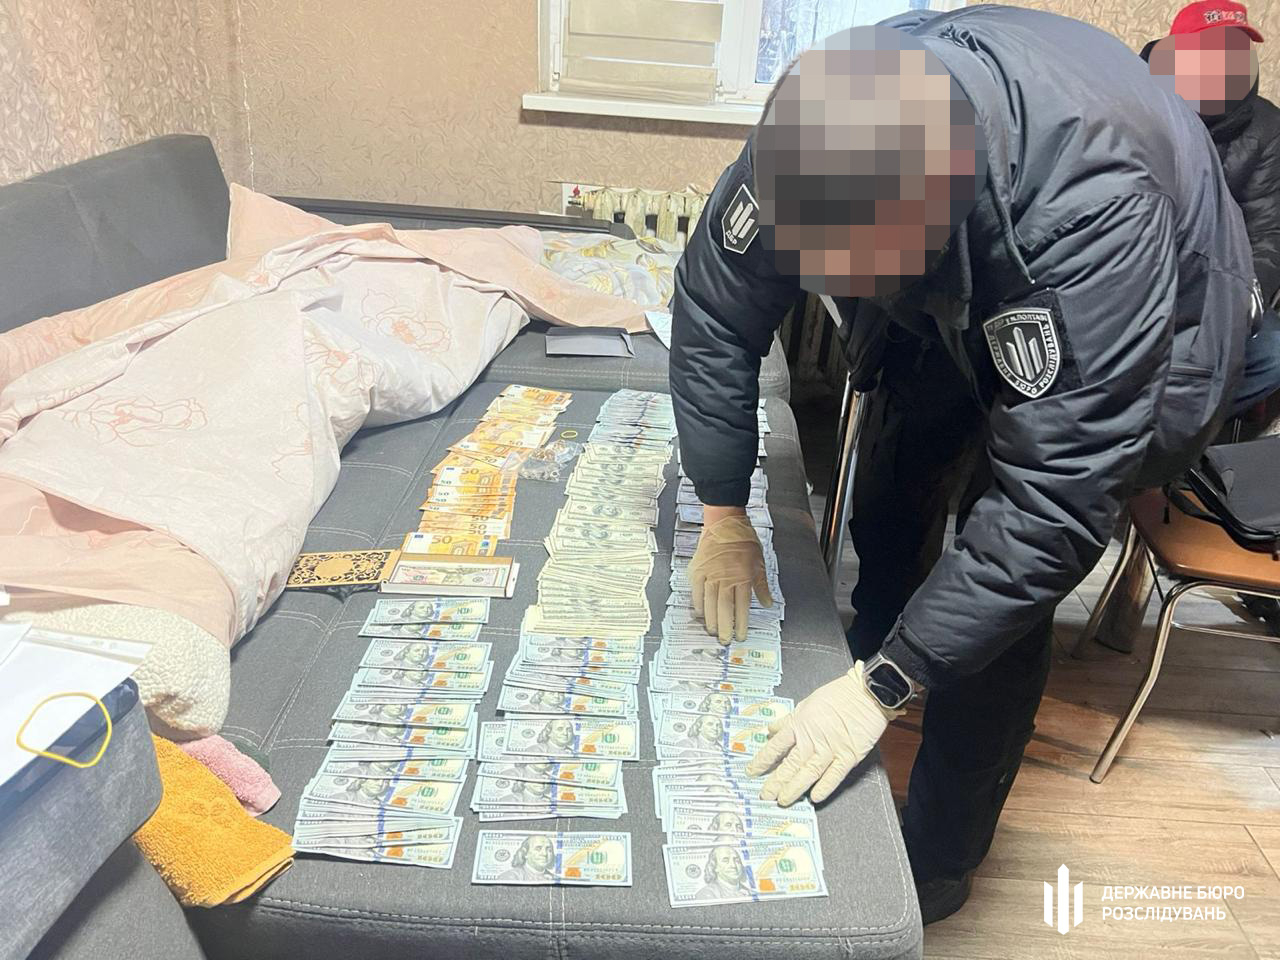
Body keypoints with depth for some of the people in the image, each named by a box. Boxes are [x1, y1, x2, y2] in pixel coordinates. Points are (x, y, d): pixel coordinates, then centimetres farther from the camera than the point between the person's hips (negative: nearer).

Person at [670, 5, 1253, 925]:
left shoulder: (1093, 214, -43)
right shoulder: (821, 118, -29)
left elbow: (1056, 498, -41)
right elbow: (715, 305, -19)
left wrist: (884, 687, -38)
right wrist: (723, 513, -18)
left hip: (1131, 342, -4)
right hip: (956, 314, 5)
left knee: (1002, 606, -6)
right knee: (885, 506, 9)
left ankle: (936, 868, 15)